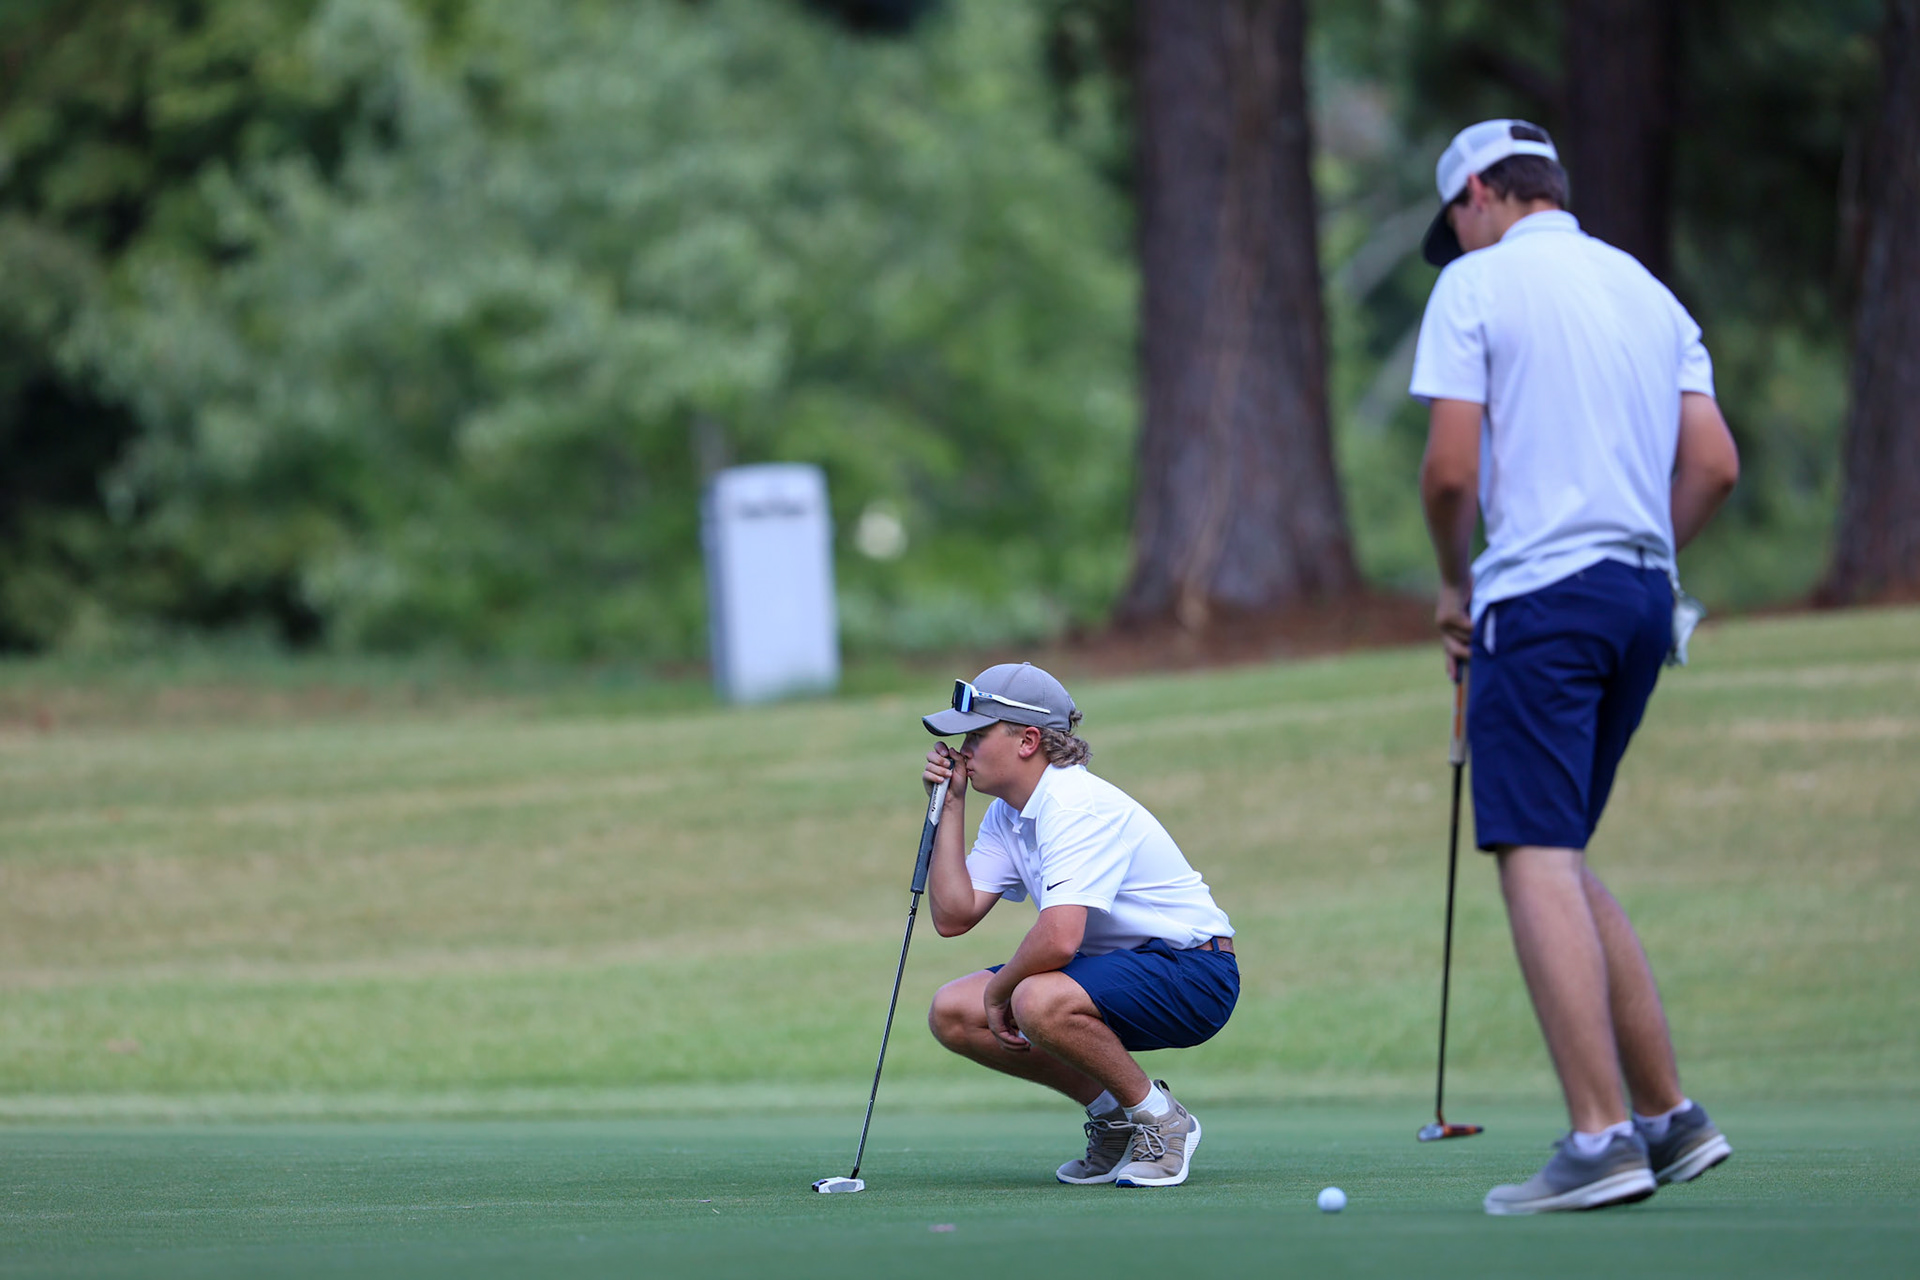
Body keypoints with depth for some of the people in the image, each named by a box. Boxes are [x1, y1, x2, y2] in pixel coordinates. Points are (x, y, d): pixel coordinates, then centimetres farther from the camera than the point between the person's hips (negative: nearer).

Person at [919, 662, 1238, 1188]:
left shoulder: (1079, 807, -24)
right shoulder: (1007, 815, 7)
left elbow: (1058, 939, -34)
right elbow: (953, 917, 0)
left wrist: (999, 989, -16)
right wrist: (951, 806, -1)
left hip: (1190, 971, -10)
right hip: (1113, 967, 10)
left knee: (1039, 1002, -37)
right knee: (952, 1013, -2)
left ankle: (1161, 1120, -13)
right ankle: (1111, 1113, 9)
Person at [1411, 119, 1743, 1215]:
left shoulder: (1476, 285, -2)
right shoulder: (1650, 292, 18)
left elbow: (1451, 468, -9)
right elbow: (1715, 466, 10)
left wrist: (1456, 588, 7)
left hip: (1540, 591, -7)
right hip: (1643, 592, 7)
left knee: (1538, 859, -10)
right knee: (1562, 859, 16)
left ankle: (1602, 1140, -19)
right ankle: (1669, 1115, 11)